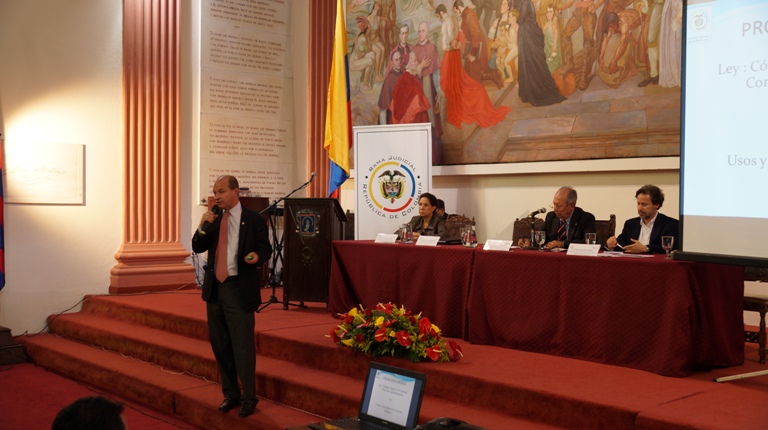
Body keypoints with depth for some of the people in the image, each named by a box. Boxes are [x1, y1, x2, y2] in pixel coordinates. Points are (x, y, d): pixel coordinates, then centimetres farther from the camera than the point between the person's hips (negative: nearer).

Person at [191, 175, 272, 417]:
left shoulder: (253, 220, -5)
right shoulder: (214, 220, 10)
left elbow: (266, 247, -2)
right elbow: (197, 248, 7)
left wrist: (258, 256, -24)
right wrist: (203, 227, -10)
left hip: (239, 289, -6)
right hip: (215, 287, 6)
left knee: (242, 345, -4)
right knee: (219, 344, 13)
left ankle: (249, 397, 9)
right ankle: (230, 394, 27)